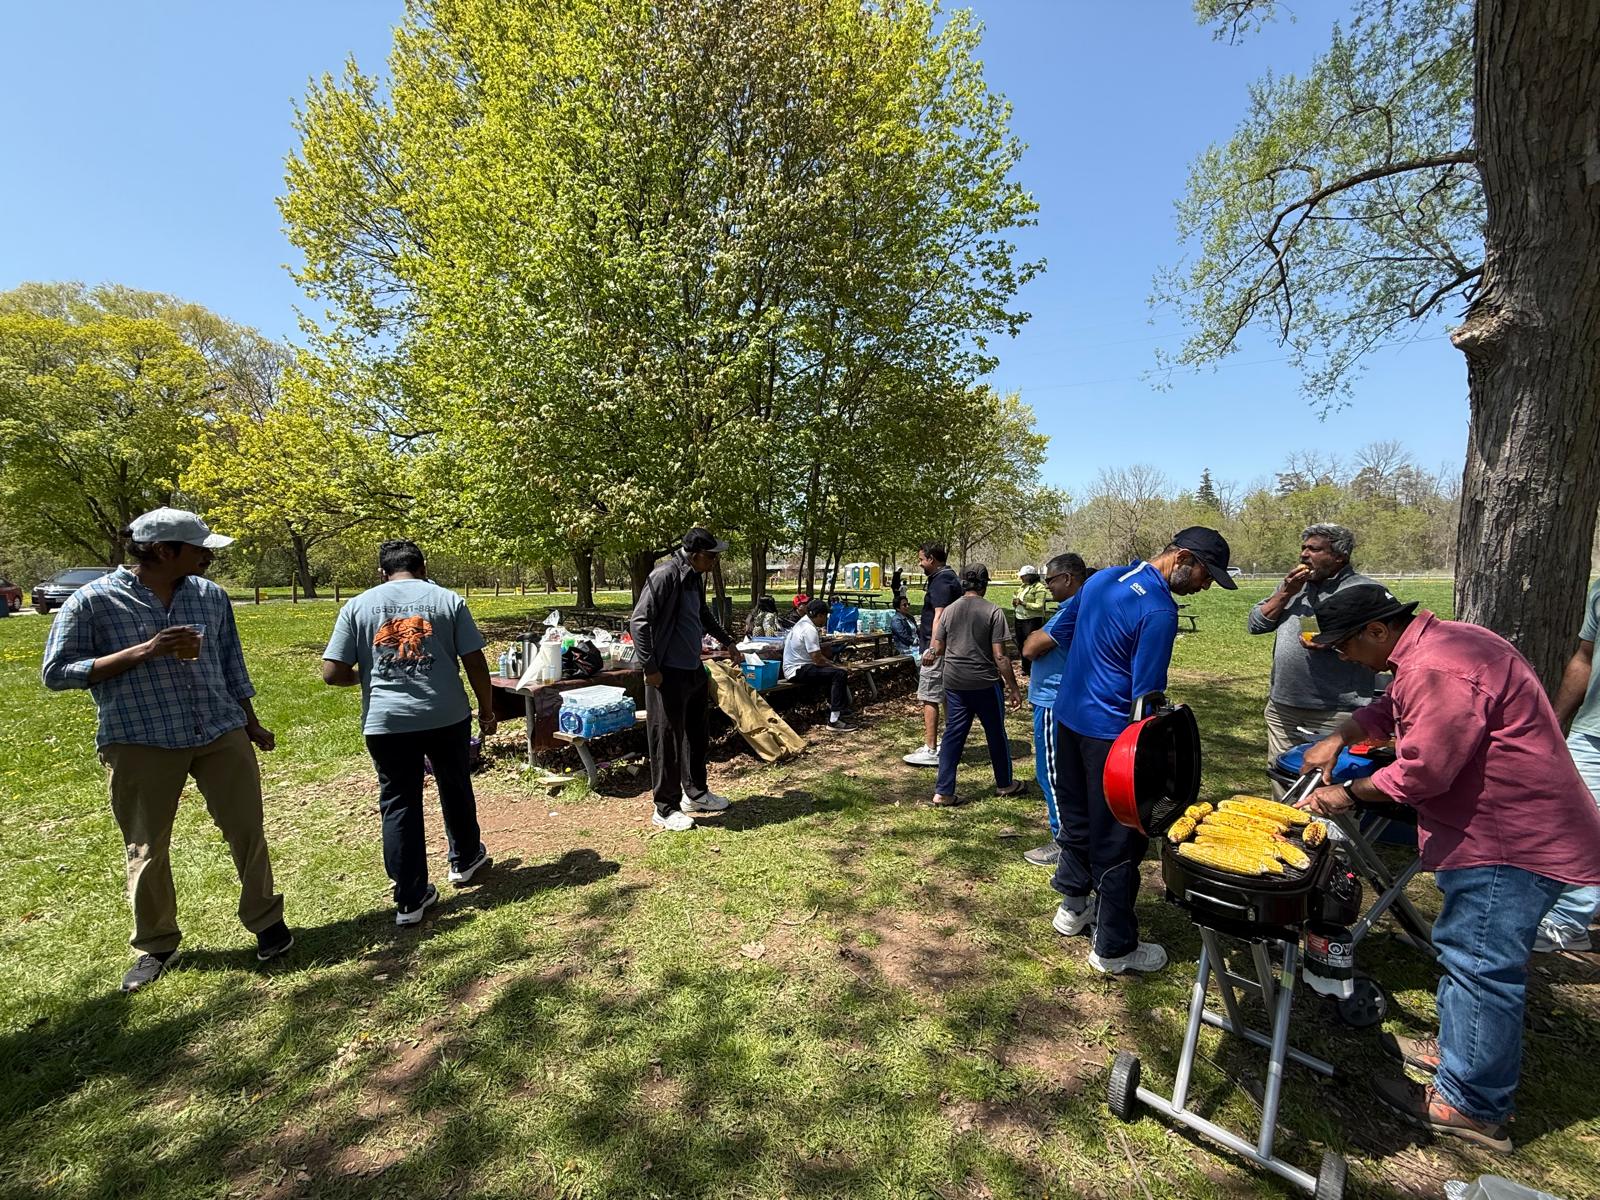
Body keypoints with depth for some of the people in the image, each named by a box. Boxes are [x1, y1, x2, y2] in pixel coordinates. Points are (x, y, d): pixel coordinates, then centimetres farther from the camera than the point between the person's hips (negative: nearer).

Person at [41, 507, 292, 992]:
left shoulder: (210, 595, 3)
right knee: (147, 849, 11)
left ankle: (266, 920, 26)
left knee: (247, 829, 7)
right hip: (141, 743, -2)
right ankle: (154, 945, 32)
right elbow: (56, 673, -8)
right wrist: (142, 651, -22)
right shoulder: (92, 601, -8)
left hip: (222, 733, 3)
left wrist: (251, 722, 14)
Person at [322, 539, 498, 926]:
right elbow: (475, 663, -3)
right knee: (455, 790, 20)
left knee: (399, 805, 9)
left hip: (385, 722, 0)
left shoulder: (357, 606, 3)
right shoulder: (448, 600, 0)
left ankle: (410, 900, 14)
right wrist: (487, 710, 8)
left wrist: (366, 675, 20)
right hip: (446, 717, 0)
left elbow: (332, 674, -1)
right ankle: (464, 859, 39)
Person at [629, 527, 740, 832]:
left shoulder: (696, 577, 9)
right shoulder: (664, 576, -19)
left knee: (698, 735, 19)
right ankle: (665, 810, 16)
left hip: (694, 670, 9)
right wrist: (650, 667, -19)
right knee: (667, 740, 2)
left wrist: (726, 641, 31)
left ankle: (695, 792, 36)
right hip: (668, 674, -9)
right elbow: (638, 622, -20)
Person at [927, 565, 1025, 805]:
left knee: (953, 735, 8)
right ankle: (1004, 784, 33)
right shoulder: (993, 611, -10)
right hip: (985, 683, -3)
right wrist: (1013, 688, -5)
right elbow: (999, 656, -12)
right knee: (996, 734, 15)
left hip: (954, 683, 3)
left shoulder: (949, 610, 2)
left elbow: (938, 648, 6)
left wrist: (931, 654, 29)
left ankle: (943, 792, 7)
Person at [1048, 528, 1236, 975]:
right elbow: (1146, 696, -19)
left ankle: (1072, 906, 39)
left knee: (1076, 817, 22)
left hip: (1067, 716, 8)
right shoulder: (1159, 611, -20)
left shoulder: (1101, 578, 5)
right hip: (1109, 733, -8)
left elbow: (1060, 632, 16)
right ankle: (1114, 948, 22)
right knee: (1118, 841, 7)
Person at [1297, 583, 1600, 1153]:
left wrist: (1349, 792, -13)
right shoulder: (1431, 647, 9)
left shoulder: (1438, 670, -27)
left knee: (1480, 966, 0)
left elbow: (1421, 770, -26)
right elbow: (1388, 708, 22)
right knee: (1463, 949, 22)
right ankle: (1454, 1050, 38)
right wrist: (1338, 738, 9)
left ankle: (1473, 1109, 14)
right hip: (1496, 829, 11)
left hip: (1513, 840, -11)